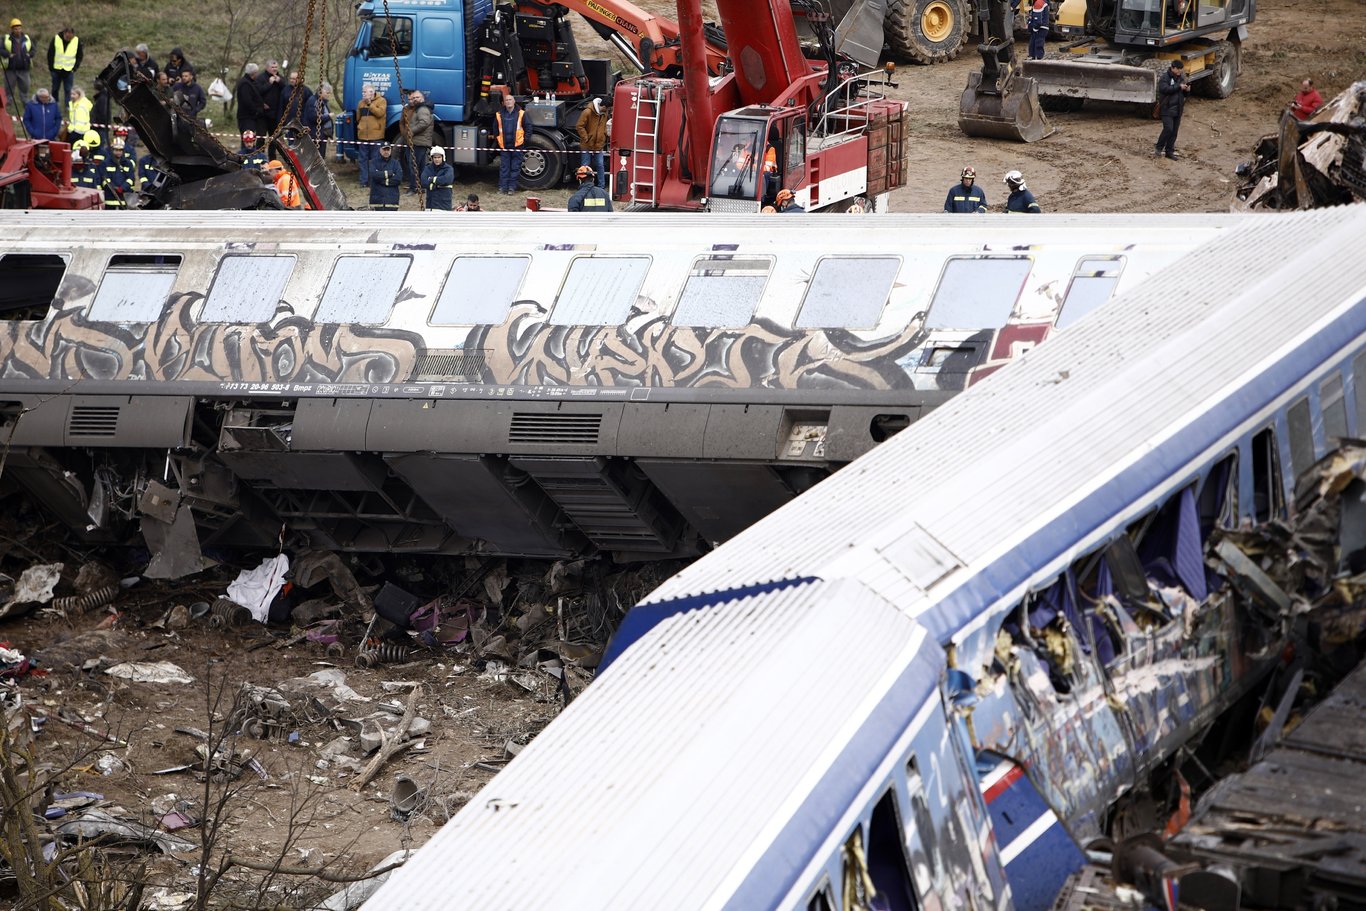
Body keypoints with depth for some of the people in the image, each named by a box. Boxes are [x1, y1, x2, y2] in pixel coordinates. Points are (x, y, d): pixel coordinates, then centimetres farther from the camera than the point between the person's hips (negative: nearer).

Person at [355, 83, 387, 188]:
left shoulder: (381, 101, -2)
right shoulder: (361, 103, 15)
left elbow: (380, 113, -17)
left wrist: (370, 104, -16)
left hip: (376, 136, -6)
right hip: (363, 135, 6)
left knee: (375, 160, -3)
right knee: (362, 159, 6)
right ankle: (364, 181, 11)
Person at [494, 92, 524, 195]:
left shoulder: (521, 114, -2)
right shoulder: (499, 114, 4)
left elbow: (528, 128, 5)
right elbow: (495, 129, 16)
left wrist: (525, 140, 0)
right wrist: (498, 139, 10)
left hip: (517, 145, -2)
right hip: (504, 146, 2)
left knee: (515, 168, 3)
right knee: (503, 167, 3)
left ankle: (512, 187, 8)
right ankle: (502, 187, 7)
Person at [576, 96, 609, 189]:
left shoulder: (604, 113, 4)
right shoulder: (587, 112, -16)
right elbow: (580, 126, -15)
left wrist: (603, 138, 9)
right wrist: (586, 139, -16)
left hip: (599, 145, 5)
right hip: (587, 146, -5)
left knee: (600, 165, 7)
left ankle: (602, 186, 15)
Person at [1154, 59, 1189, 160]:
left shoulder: (1181, 78, 13)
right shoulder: (1165, 77, -8)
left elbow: (1184, 94, 21)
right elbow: (1164, 88, -25)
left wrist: (1187, 90, -3)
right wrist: (1178, 86, -25)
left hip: (1178, 109, 7)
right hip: (1167, 109, -7)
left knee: (1174, 131, 6)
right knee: (1168, 129, -15)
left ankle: (1169, 151, 13)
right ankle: (1158, 148, 0)